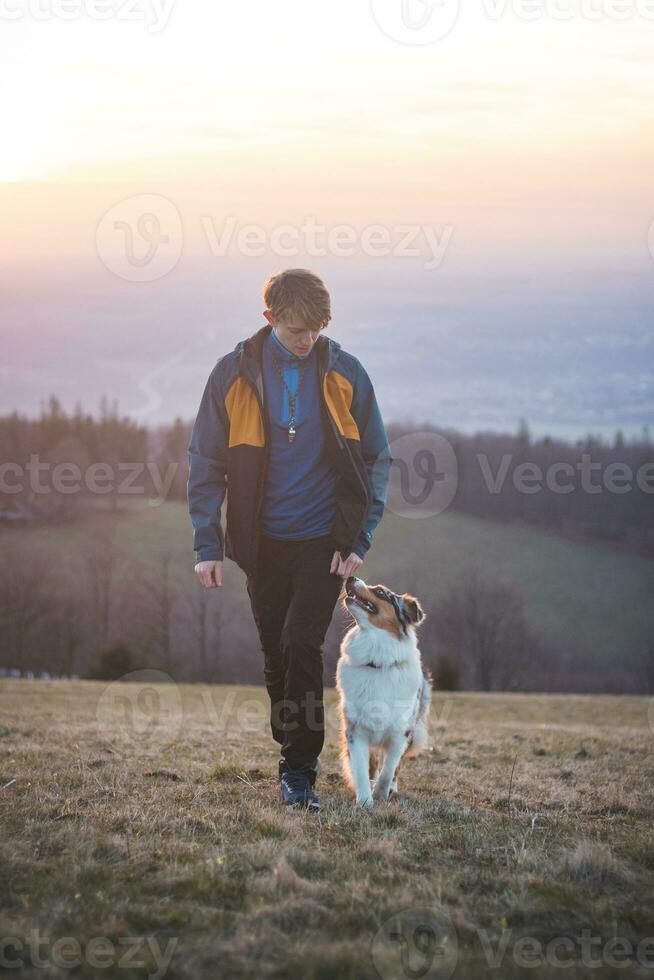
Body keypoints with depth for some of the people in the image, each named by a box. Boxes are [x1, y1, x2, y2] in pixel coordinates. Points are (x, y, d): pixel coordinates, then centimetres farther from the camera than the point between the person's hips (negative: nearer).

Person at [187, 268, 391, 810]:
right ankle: (294, 759, 26)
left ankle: (300, 771, -6)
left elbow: (376, 459, 4)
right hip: (264, 541, 2)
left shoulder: (345, 373, -2)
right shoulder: (233, 374, -2)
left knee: (302, 644, -14)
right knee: (276, 656, 9)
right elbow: (205, 462, 1)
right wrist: (208, 545, -5)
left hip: (324, 540, -2)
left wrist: (360, 539, -4)